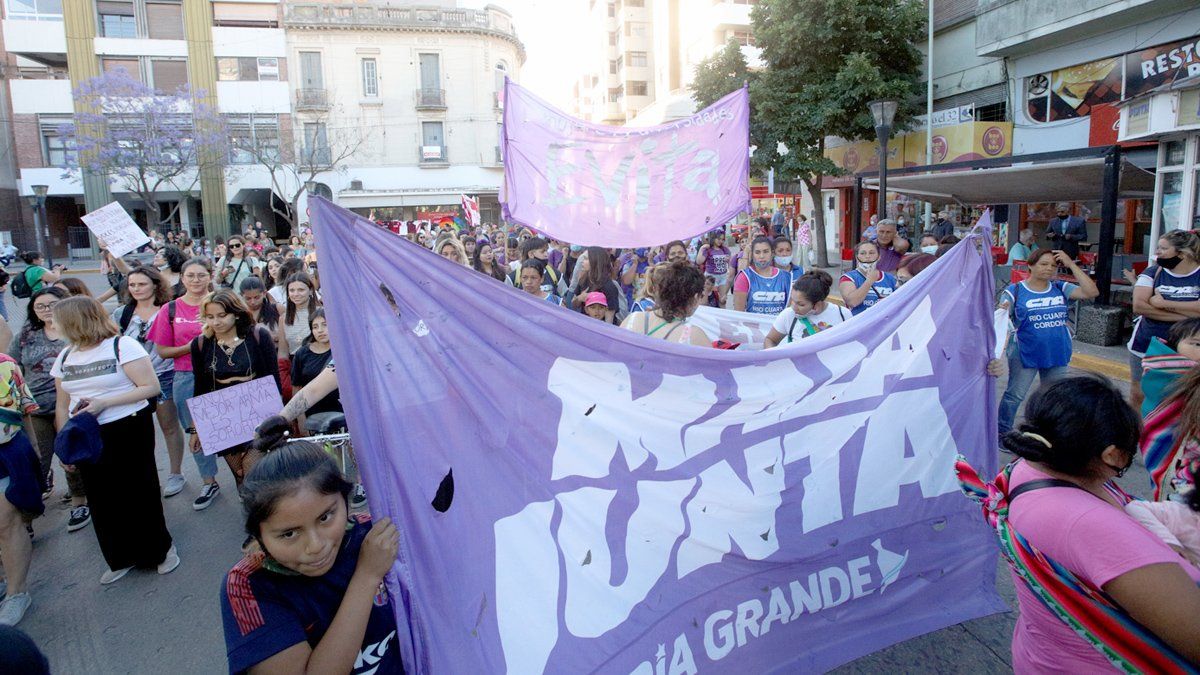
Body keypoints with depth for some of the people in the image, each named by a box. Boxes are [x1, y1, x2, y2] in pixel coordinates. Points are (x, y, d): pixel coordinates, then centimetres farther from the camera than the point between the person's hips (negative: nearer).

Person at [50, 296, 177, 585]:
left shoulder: (122, 345, -9)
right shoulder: (65, 356, 11)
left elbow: (151, 387, -15)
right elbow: (62, 404, 16)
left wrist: (103, 403, -19)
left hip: (129, 431, -6)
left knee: (139, 493, 3)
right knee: (102, 500, 10)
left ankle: (161, 548, 22)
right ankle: (123, 558, 26)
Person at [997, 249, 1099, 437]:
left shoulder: (1061, 289, 3)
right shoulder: (1016, 291, -8)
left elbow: (1092, 292, -7)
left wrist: (1071, 265, -9)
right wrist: (1003, 310, -39)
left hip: (1057, 353, 5)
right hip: (1025, 353, -5)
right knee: (1014, 395, -1)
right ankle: (1002, 432, 12)